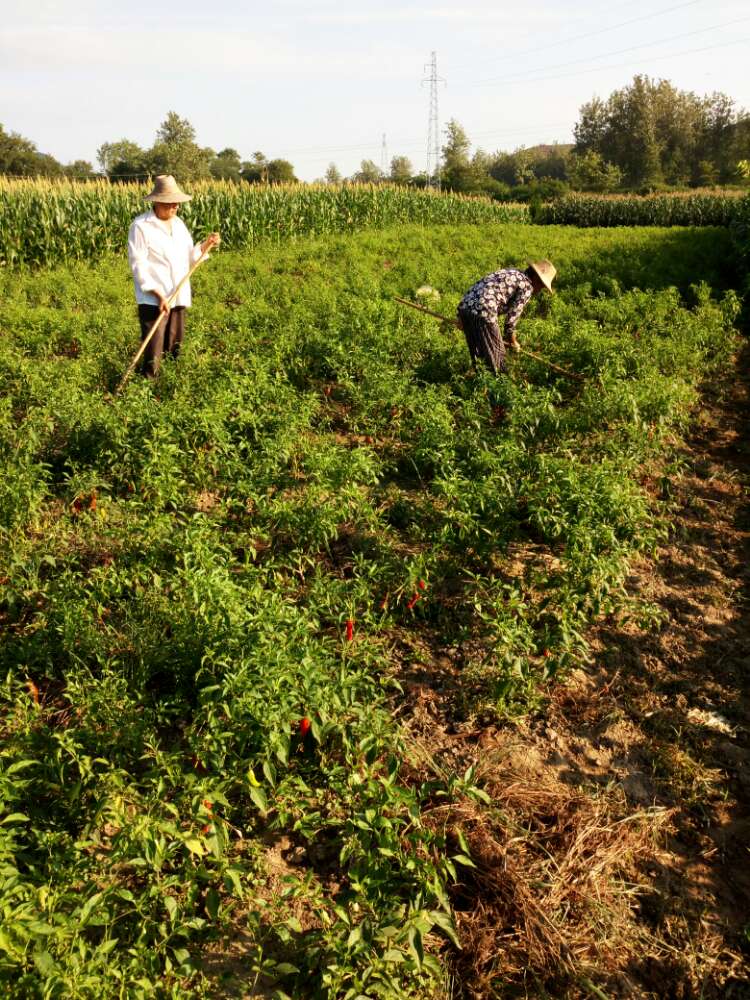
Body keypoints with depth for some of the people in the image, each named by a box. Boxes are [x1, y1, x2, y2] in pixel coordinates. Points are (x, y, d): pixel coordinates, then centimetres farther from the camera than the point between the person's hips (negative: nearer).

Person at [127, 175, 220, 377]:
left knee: (174, 351, 14)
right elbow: (138, 265, -13)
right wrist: (158, 294, -21)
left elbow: (189, 259, 14)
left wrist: (207, 245, -4)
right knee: (153, 354, -7)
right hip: (153, 300, -7)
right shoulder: (141, 226, -9)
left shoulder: (179, 223, 12)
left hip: (179, 298, 7)